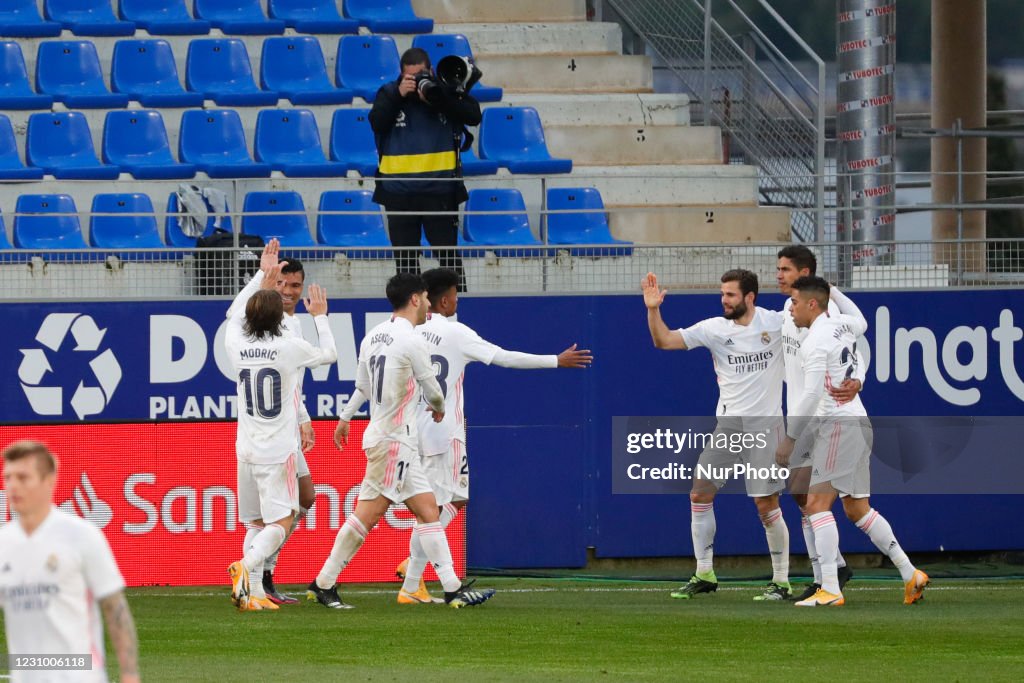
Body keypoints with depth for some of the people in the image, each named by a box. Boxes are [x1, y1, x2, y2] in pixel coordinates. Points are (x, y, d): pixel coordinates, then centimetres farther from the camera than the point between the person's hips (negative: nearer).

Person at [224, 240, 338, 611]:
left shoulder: (237, 346, 0)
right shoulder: (290, 348, -11)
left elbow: (235, 313, 24)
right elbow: (329, 354, 9)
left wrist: (262, 275, 27)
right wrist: (320, 316, 22)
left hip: (246, 450, 5)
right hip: (278, 451, -5)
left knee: (255, 523, 12)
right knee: (280, 522, -4)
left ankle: (254, 593, 4)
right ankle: (246, 566, -29)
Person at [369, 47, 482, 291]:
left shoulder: (444, 90, 1)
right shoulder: (389, 93, 4)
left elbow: (473, 115, -11)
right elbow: (376, 123, -11)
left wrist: (437, 98, -20)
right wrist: (399, 96, -19)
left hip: (439, 190, -2)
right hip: (399, 191, 2)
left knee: (448, 253, -1)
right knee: (404, 255, 10)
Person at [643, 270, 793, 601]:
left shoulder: (776, 323, -4)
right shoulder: (714, 328, 1)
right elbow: (664, 340, 0)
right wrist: (653, 310, -16)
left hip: (765, 424, -4)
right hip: (727, 424, 4)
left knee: (767, 505, -5)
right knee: (700, 493, -2)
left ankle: (781, 582, 7)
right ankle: (704, 575, 8)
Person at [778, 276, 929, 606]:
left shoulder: (815, 341, -14)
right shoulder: (842, 327, 13)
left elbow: (812, 396, -19)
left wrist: (790, 438, -14)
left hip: (839, 424, -10)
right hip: (858, 419, 10)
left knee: (817, 503, -11)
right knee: (857, 508, 16)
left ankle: (830, 589, -18)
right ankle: (911, 575, 17)